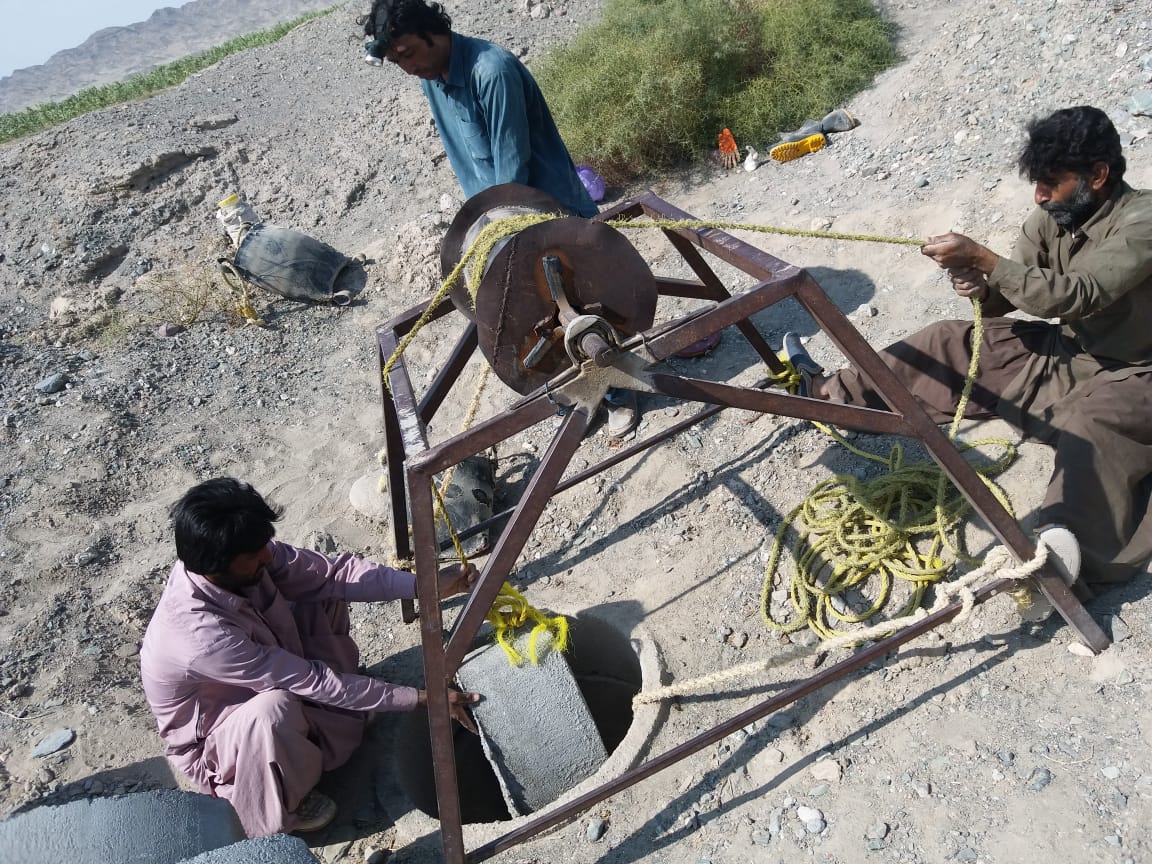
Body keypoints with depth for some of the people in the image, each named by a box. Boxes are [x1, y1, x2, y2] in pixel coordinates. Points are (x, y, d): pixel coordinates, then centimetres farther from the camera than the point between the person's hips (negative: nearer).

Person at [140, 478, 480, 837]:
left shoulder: (246, 557, -22)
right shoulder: (199, 635, -40)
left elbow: (332, 572, -16)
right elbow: (312, 681, -35)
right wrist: (421, 698, -31)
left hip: (266, 683, 7)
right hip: (211, 741, -6)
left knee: (325, 597, -7)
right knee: (274, 708, -39)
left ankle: (326, 718, 10)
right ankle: (279, 812, -6)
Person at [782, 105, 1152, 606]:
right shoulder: (1053, 216, -1)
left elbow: (1074, 296, -35)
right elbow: (1006, 298, 1)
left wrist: (981, 257, -37)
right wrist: (981, 289, -23)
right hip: (1067, 350, 8)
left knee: (1090, 425, -41)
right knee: (951, 343, -1)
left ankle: (1059, 549, -68)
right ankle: (830, 394, 1)